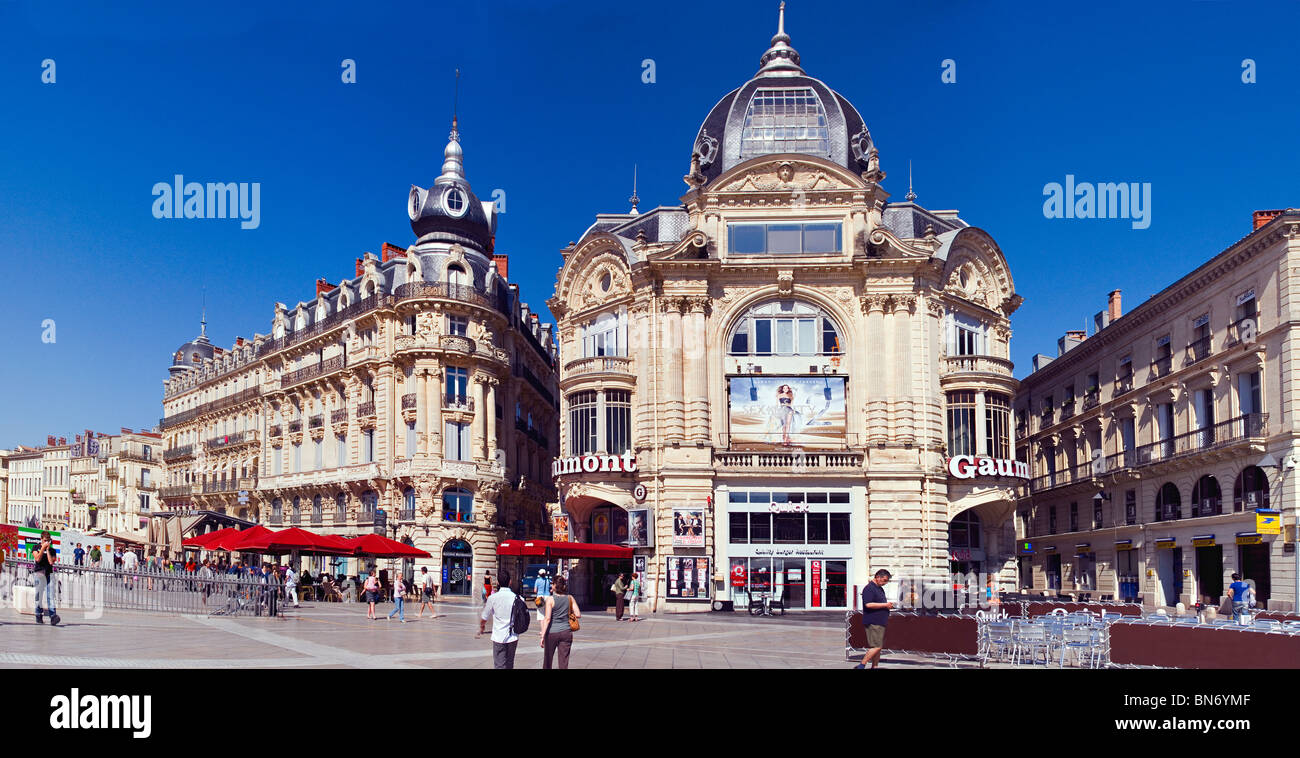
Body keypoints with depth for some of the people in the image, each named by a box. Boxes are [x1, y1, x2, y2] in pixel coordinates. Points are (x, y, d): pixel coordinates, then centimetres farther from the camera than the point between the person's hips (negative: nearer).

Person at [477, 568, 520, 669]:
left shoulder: (493, 598, -9)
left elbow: (484, 618, 3)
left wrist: (481, 629, 24)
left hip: (499, 638, -3)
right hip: (513, 638, 3)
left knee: (500, 665, -1)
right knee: (510, 665, 17)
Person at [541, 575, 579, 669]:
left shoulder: (550, 599, -10)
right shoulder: (570, 598, 0)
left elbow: (547, 618, -15)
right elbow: (578, 615, -1)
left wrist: (543, 635, -14)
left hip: (552, 633, -3)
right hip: (566, 632, 3)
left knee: (547, 662, 14)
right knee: (564, 664, 4)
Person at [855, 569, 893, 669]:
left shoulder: (880, 589, 19)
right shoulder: (869, 588, -13)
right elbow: (868, 604, -24)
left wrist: (888, 605, 12)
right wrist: (885, 605, -18)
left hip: (880, 622, 10)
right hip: (873, 622, -10)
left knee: (878, 647, 11)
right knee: (876, 646, -12)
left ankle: (875, 666, 17)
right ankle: (861, 666, -7)